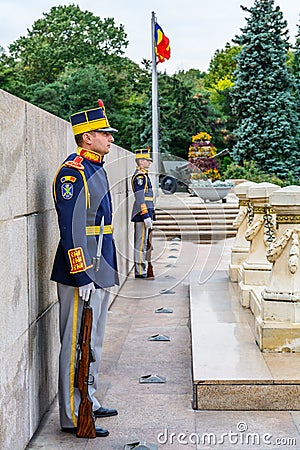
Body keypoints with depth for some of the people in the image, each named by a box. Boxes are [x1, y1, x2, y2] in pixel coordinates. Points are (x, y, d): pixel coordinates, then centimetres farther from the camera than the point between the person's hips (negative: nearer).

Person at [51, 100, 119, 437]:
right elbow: (71, 229, -21)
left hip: (100, 272, 10)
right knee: (77, 345, -2)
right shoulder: (73, 172, -15)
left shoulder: (96, 169, 15)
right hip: (82, 274, -10)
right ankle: (73, 418, 8)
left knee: (93, 342, 18)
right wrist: (82, 276, -23)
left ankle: (89, 401, 32)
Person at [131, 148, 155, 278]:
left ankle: (140, 270, 16)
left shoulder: (143, 175, 20)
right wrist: (146, 216, -22)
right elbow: (140, 199, -19)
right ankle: (140, 271, -6)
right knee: (141, 243, -8)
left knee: (141, 242, 12)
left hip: (144, 215, 10)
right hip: (142, 214, -10)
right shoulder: (140, 175, -12)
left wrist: (150, 216, 24)